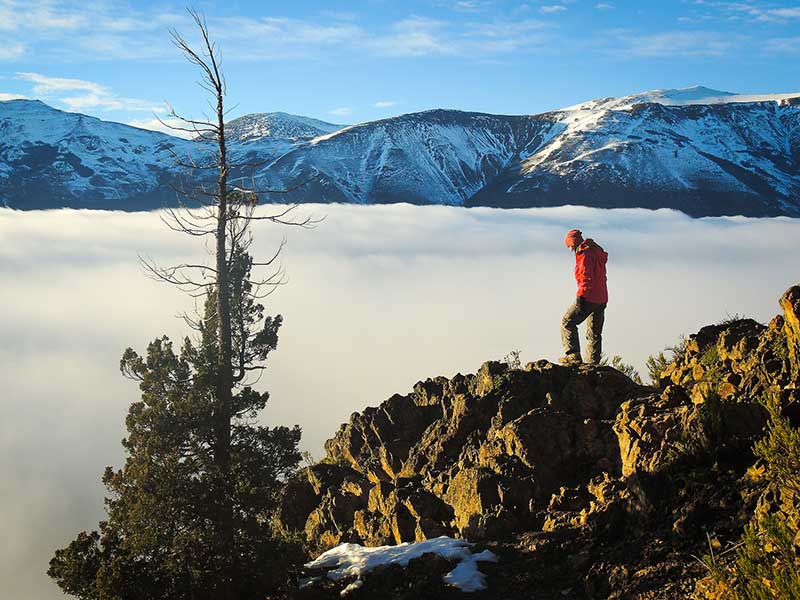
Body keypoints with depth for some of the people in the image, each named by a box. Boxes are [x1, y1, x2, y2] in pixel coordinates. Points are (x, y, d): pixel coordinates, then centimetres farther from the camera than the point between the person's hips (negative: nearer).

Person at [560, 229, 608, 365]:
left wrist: (581, 296, -20)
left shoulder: (584, 254, -11)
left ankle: (573, 355, -15)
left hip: (589, 298, -9)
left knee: (567, 322, -4)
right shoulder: (598, 253, 19)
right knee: (594, 333, 12)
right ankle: (593, 363, 12)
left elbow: (586, 277, -20)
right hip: (602, 299, 9)